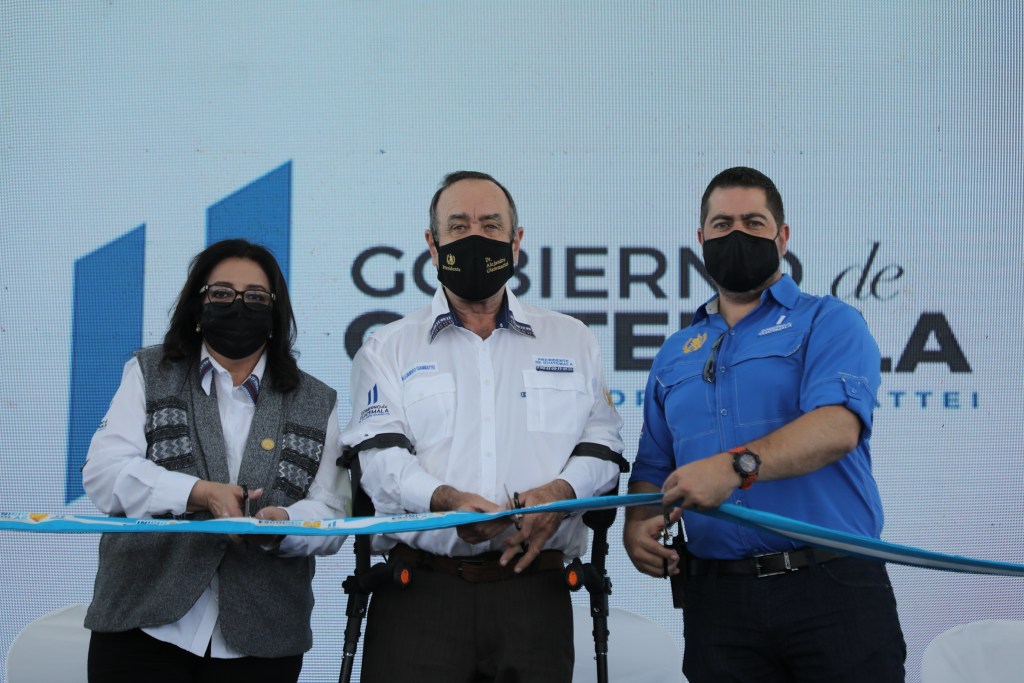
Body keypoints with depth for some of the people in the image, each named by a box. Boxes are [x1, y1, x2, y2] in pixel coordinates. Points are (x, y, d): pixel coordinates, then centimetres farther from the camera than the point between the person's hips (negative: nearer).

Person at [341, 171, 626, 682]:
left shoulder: (572, 341, 16)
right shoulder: (389, 348, 11)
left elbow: (602, 446, 9)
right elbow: (381, 457, -2)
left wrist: (561, 491, -13)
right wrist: (446, 499, -21)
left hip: (534, 593, 1)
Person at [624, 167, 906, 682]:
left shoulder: (828, 323, 2)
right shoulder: (674, 355, 18)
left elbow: (837, 426, -16)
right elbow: (653, 468, 21)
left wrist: (738, 465, -30)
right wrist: (637, 525, -1)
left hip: (833, 587, -4)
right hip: (717, 596, 4)